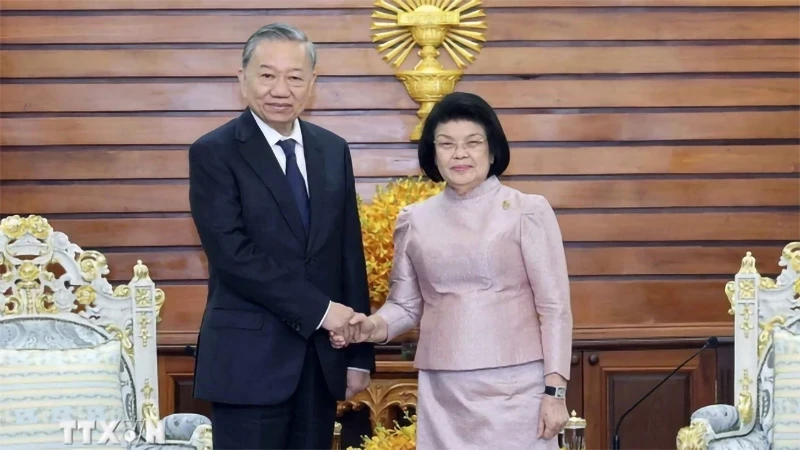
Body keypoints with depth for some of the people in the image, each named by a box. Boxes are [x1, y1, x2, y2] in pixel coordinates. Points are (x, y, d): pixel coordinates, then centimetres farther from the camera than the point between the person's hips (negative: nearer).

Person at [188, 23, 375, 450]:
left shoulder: (333, 150, 10)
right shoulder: (213, 153, -6)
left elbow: (349, 252, 10)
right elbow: (233, 254, -16)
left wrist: (359, 353, 8)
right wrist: (318, 309, -16)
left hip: (322, 355, 5)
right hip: (249, 358, -5)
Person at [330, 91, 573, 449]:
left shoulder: (528, 212, -2)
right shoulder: (414, 221, 8)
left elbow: (554, 307, -2)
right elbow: (406, 304, 13)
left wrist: (554, 390, -7)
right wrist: (374, 326, -8)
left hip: (516, 386, -3)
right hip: (442, 392, 3)